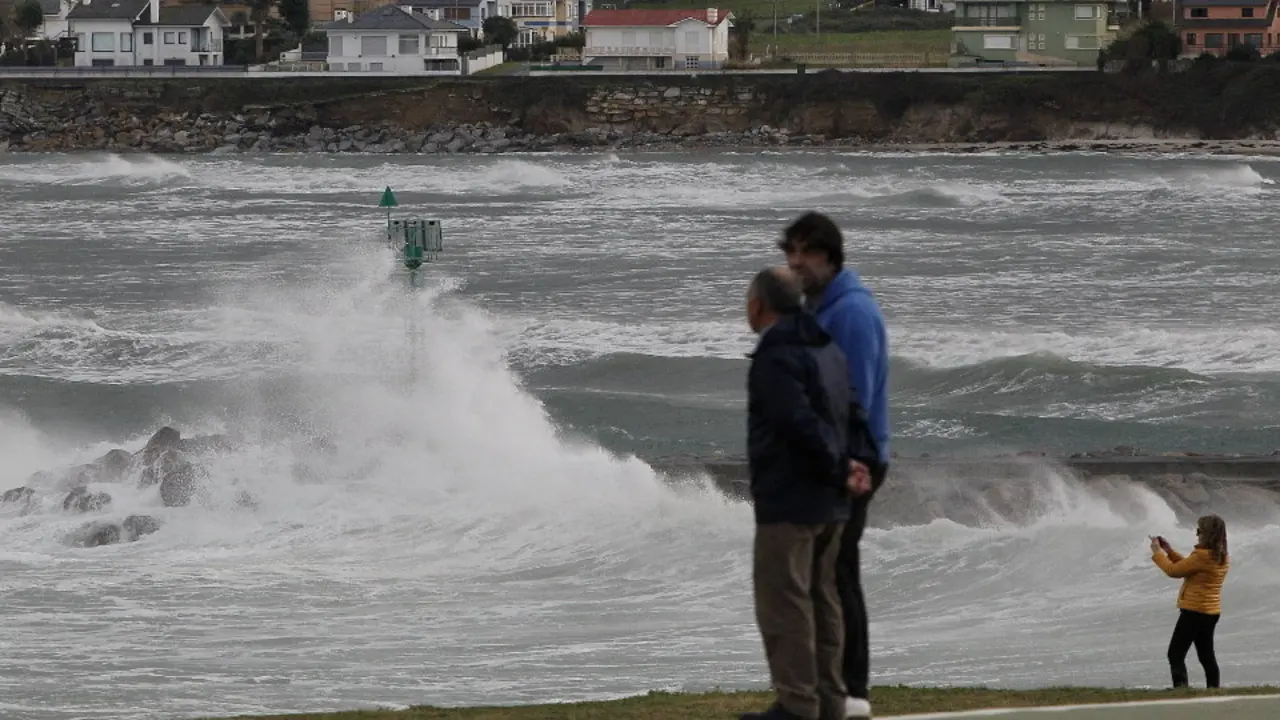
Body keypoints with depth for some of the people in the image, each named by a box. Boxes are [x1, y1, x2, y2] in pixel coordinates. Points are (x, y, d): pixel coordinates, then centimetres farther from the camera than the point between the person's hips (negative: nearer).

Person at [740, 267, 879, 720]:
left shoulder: (775, 357, -16)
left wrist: (840, 470, -11)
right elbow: (853, 413, 13)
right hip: (829, 502, 9)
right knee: (822, 602, 13)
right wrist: (859, 459, -1)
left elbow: (803, 425, -22)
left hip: (789, 501, -9)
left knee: (783, 605, -6)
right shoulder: (826, 348, 14)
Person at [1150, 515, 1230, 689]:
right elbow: (1187, 567, 18)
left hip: (1194, 611, -9)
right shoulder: (1222, 558, 7)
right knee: (1206, 655, 16)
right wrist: (1169, 551, 15)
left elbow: (1173, 570, -14)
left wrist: (1157, 552, -1)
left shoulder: (1202, 556, -21)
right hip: (1212, 612, 9)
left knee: (1176, 654, -5)